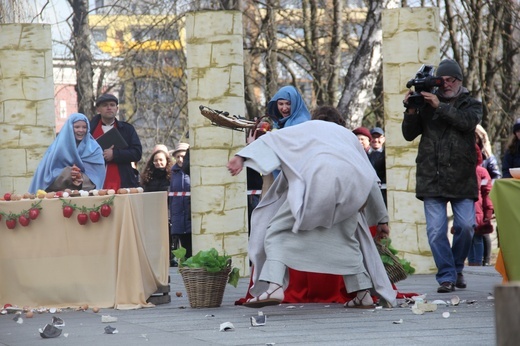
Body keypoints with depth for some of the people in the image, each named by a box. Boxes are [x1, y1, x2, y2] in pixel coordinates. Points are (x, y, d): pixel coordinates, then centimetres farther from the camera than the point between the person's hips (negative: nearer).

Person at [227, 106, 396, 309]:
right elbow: (371, 178, 34)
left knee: (278, 231, 2)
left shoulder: (309, 127, 32)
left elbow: (271, 139, 18)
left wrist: (241, 157, 8)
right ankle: (363, 293, 16)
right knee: (347, 236, 25)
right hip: (352, 183, 4)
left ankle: (274, 286, -20)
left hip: (318, 179, -4)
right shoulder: (348, 135, 38)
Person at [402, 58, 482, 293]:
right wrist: (411, 111, -8)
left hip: (462, 178, -1)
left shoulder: (471, 104, 11)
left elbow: (468, 122, -11)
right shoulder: (427, 105, 13)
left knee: (465, 225, -4)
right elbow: (409, 134, 9)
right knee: (436, 230, -6)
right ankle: (446, 276, 0)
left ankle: (457, 267, 19)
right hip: (432, 177, 1)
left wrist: (441, 106, -18)